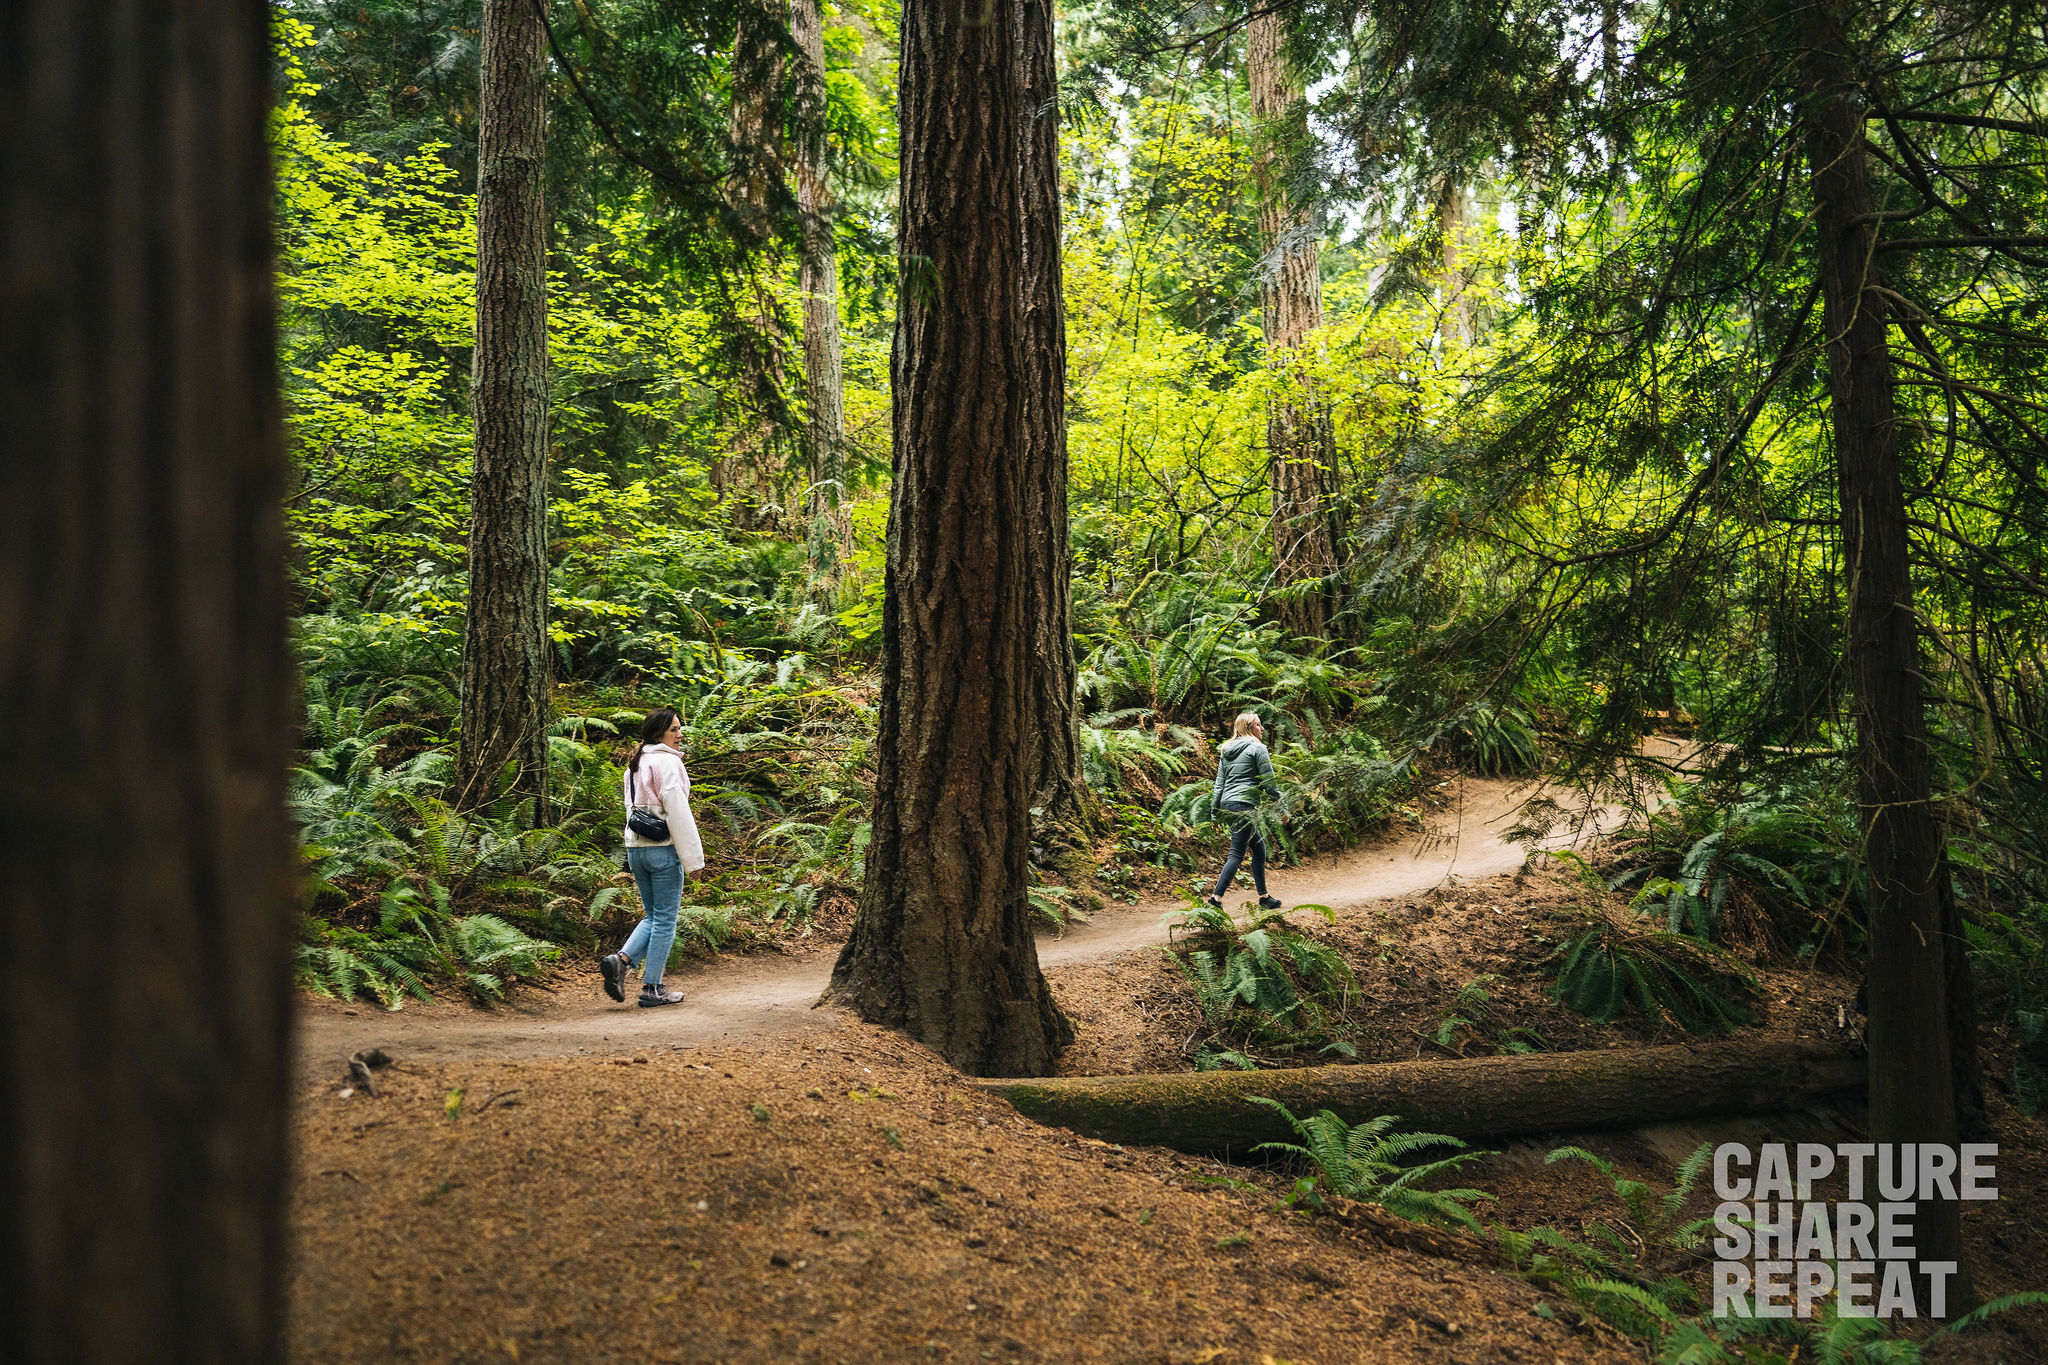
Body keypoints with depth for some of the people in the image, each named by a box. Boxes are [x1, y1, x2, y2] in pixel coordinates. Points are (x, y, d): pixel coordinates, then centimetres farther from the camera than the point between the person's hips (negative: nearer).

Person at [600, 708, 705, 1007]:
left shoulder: (634, 765, 14)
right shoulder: (668, 762, -12)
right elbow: (677, 811, -16)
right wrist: (693, 857, -13)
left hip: (635, 848, 8)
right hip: (663, 849, -8)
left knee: (652, 916, 17)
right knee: (665, 919, 2)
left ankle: (621, 960, -4)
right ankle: (652, 988, 5)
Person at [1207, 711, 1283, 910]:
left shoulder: (1225, 751, 17)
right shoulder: (1257, 748, -4)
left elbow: (1219, 783, 16)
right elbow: (1269, 782, -7)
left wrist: (1214, 810, 16)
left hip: (1227, 805, 8)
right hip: (1245, 806, -8)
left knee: (1259, 848, 17)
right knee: (1237, 854, -9)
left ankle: (1264, 896, 20)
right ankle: (1216, 897, -17)